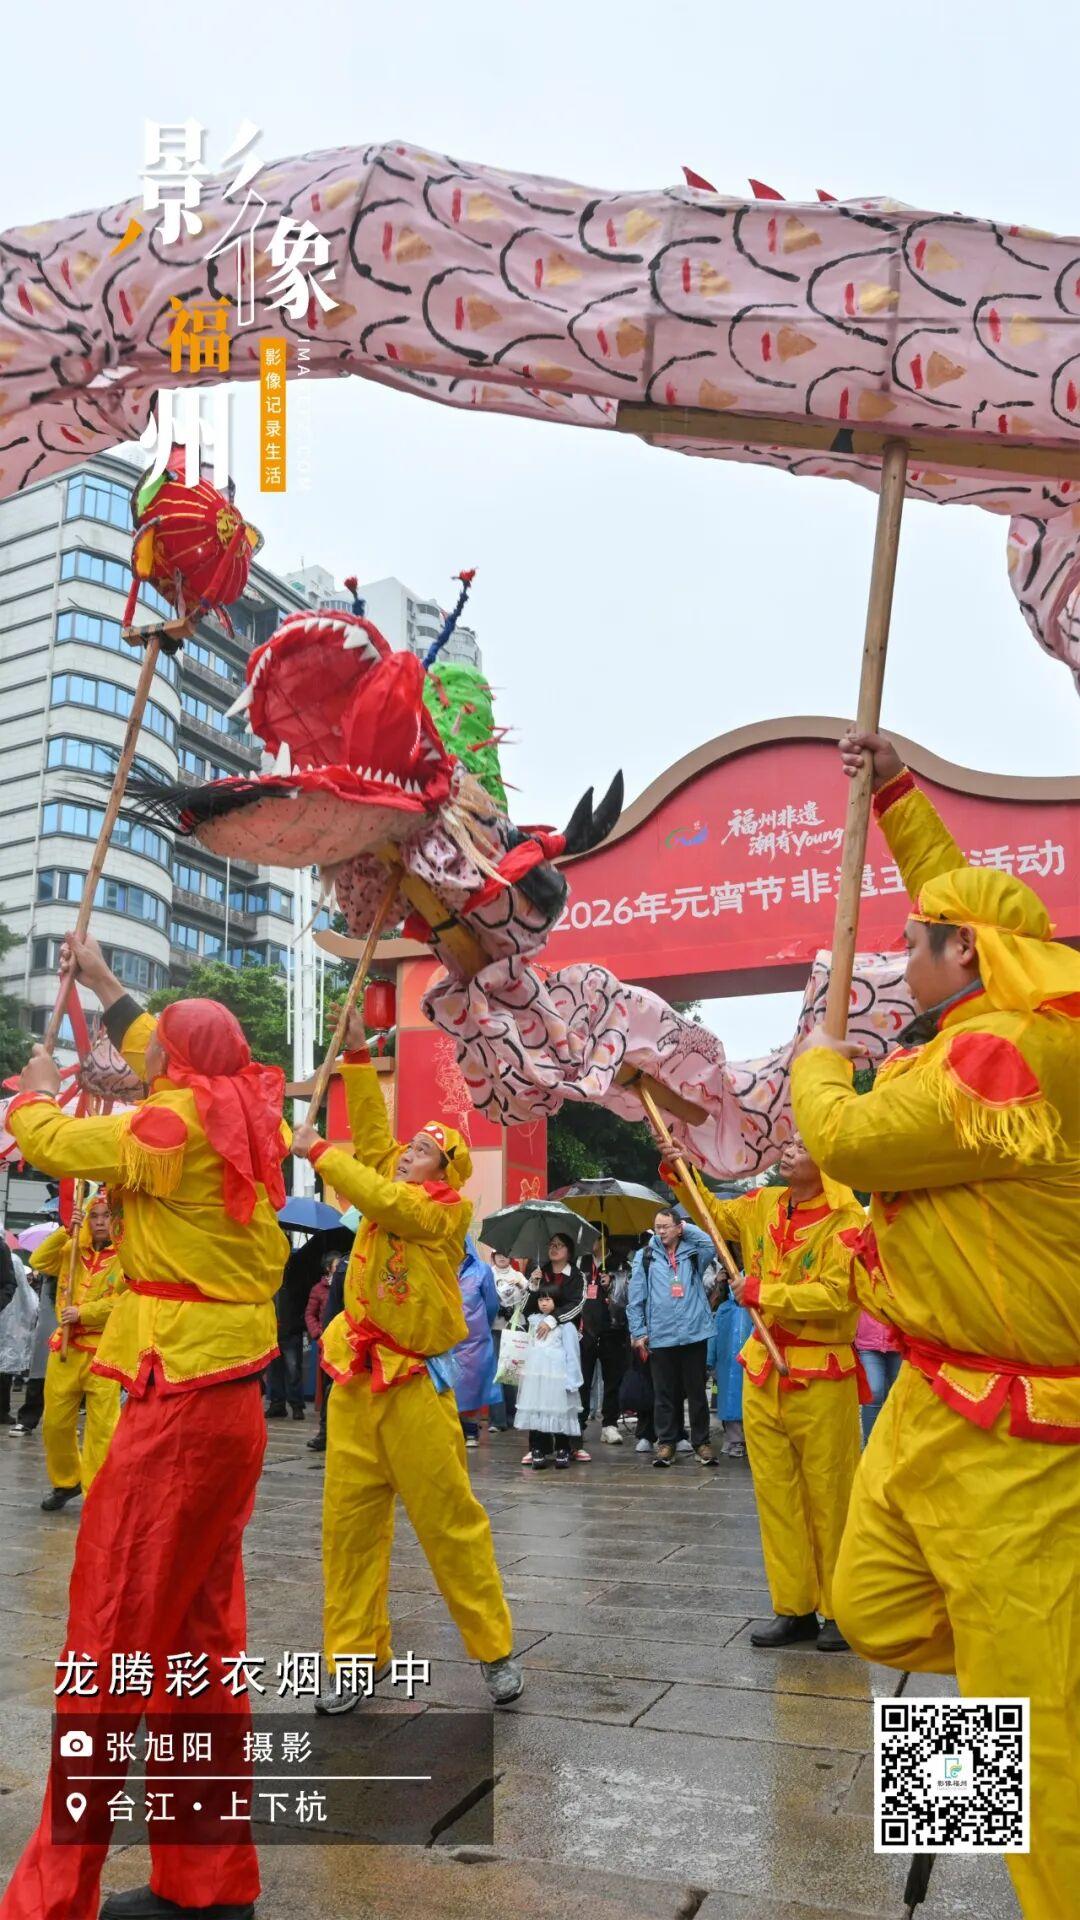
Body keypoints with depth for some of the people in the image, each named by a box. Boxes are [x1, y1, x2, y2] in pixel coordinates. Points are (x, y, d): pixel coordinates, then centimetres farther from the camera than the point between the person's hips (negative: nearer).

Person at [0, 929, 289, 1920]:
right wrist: (104, 984, 37)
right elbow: (166, 1056, 27)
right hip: (231, 1405, 8)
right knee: (199, 1640, 14)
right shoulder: (242, 1123, 9)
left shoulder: (177, 1127, -12)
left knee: (111, 1642, -1)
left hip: (180, 1410, -8)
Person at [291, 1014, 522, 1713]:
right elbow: (370, 1130, 10)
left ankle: (495, 1649, 14)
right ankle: (355, 1658, 16)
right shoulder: (387, 1189, 12)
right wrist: (358, 1054, 2)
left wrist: (319, 1151, -17)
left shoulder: (446, 1210, -7)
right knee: (350, 1522, 6)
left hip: (415, 1386, -6)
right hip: (355, 1383, 6)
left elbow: (390, 1204, -23)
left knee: (450, 1519, 0)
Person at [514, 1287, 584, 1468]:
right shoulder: (534, 1320, 14)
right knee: (536, 1410, 2)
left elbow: (572, 1353, -6)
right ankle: (538, 1450, 7)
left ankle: (562, 1450, 7)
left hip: (557, 1374, -5)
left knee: (559, 1410, -3)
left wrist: (571, 1380, -10)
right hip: (535, 1373, 5)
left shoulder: (565, 1324, -3)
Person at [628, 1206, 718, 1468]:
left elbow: (714, 1245, -16)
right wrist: (638, 1332, 0)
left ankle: (701, 1441, 17)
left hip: (694, 1334, 0)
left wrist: (688, 1228, -5)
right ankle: (666, 1442, 17)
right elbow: (636, 1298, 5)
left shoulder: (693, 1253, 6)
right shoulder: (645, 1257, 5)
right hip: (660, 1337, 0)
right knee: (664, 1393, 7)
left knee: (697, 1391, 7)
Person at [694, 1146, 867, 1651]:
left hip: (821, 1375, -6)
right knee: (775, 1492, 9)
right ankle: (795, 1609, 18)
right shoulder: (763, 1205, 7)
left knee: (829, 1495, 2)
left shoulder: (846, 1218, -13)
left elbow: (835, 1295, -22)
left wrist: (760, 1293, -17)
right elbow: (715, 1214, 24)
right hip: (764, 1369, 6)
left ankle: (840, 1612, 16)